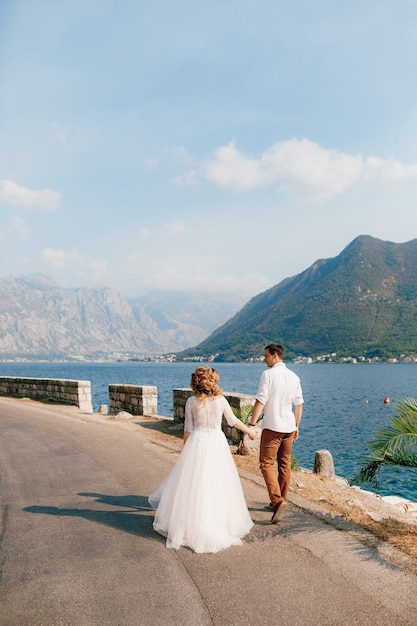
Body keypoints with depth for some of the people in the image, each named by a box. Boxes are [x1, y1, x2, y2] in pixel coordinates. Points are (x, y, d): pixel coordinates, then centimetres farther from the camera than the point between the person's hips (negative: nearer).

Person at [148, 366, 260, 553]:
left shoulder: (191, 402, -6)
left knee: (193, 485, 7)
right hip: (217, 442, 1)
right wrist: (249, 430, 27)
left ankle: (191, 526, 15)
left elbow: (188, 429, -1)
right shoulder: (221, 400, -2)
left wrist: (185, 450, 12)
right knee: (217, 484, 10)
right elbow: (233, 421, 10)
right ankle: (220, 523, 20)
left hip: (197, 443, -1)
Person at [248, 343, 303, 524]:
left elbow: (260, 401, -16)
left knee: (267, 463, -3)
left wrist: (251, 424, -12)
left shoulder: (268, 374, -11)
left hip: (272, 427, -6)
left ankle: (277, 500, -18)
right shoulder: (294, 376, 8)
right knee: (285, 464, 15)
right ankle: (280, 500, 26)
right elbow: (299, 404, 12)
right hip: (289, 427, 7)